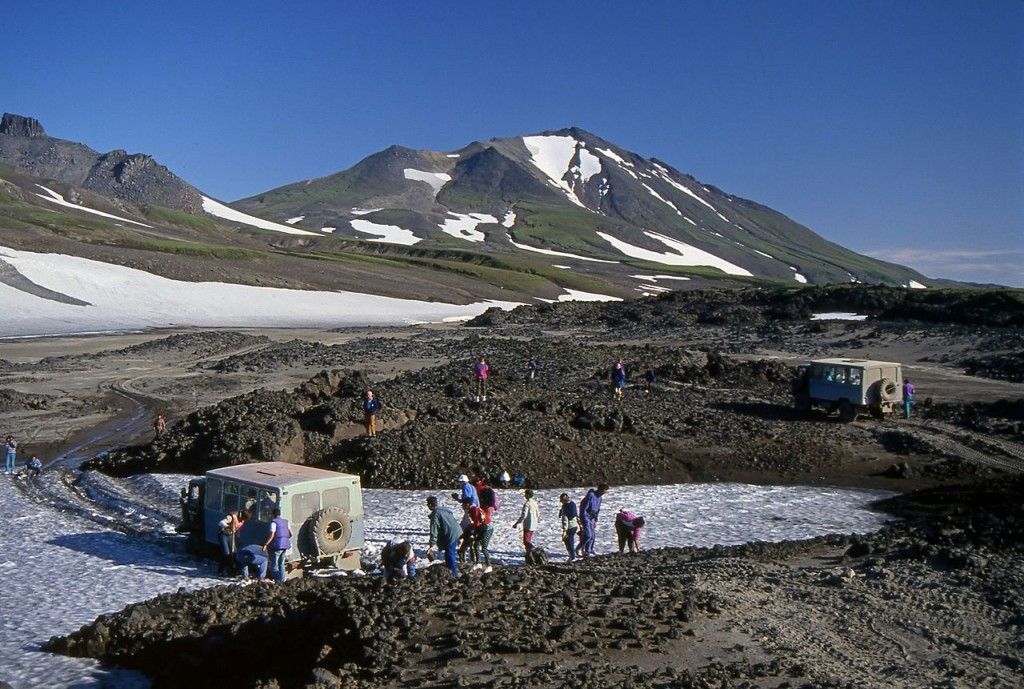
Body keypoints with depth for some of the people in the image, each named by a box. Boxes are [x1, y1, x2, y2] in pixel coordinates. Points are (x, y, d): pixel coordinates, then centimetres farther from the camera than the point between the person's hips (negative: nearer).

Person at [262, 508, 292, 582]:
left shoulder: (274, 522, -8)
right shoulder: (286, 521, 13)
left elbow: (272, 535, -18)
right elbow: (290, 534, 15)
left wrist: (265, 544, -16)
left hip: (277, 545, -7)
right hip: (285, 545, 7)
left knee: (274, 565, -1)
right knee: (281, 564, 16)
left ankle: (278, 580, -9)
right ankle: (282, 580, 13)